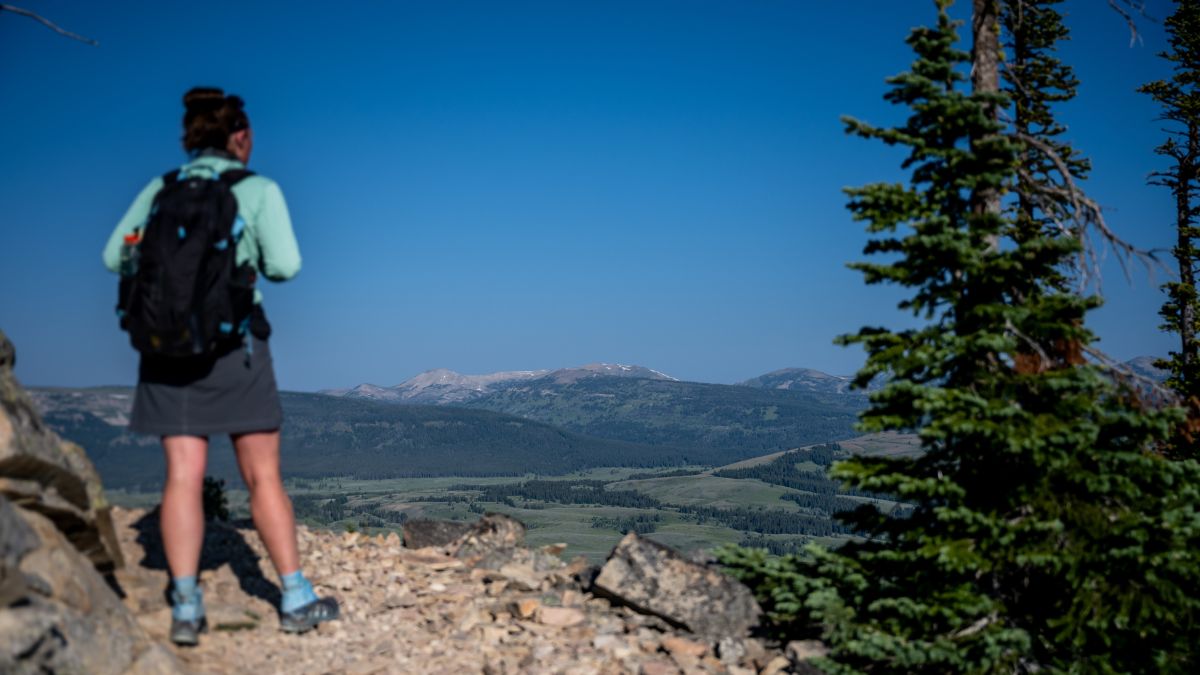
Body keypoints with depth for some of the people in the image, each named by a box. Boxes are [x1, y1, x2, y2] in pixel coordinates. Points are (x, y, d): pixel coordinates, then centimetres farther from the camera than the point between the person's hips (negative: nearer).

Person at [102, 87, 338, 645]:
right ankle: (296, 599, 9)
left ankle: (185, 607, -2)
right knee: (263, 476, 4)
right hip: (234, 342, -3)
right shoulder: (259, 190, -3)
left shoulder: (159, 190, 6)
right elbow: (285, 265, -12)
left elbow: (115, 256, 2)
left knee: (183, 476, 2)